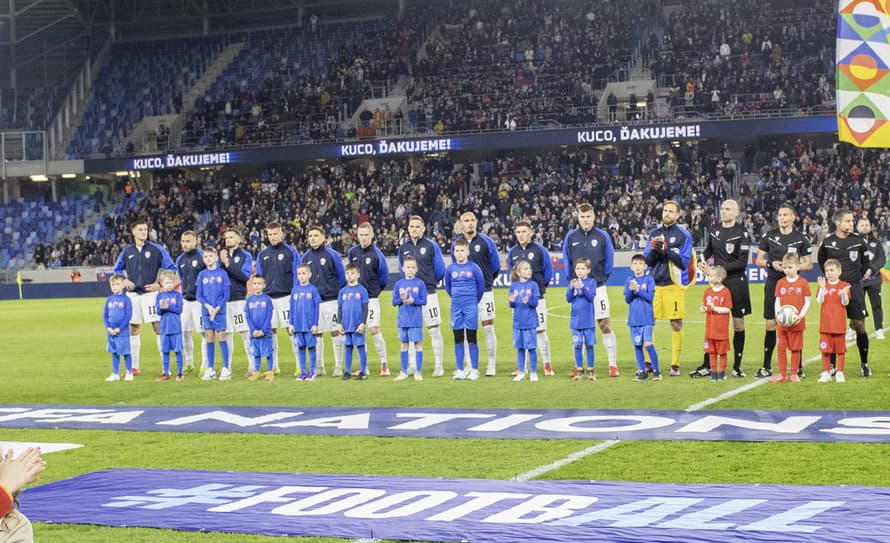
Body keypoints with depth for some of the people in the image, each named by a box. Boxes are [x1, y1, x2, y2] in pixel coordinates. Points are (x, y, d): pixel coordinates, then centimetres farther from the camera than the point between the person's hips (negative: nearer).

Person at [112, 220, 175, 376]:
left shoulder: (156, 249, -1)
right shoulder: (127, 251, 9)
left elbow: (171, 268, 1)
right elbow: (117, 269, 22)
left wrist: (159, 284, -7)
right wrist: (124, 281, 3)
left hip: (150, 293, -4)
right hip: (132, 294, 4)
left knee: (158, 326, -10)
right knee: (132, 328, 7)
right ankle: (134, 367, 16)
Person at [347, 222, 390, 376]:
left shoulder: (377, 254, -9)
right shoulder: (352, 252, 4)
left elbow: (384, 277, 1)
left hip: (371, 298, -4)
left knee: (374, 329, -10)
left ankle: (384, 365, -2)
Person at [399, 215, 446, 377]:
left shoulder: (431, 245, -2)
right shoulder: (403, 247, 9)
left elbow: (440, 270, 2)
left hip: (428, 293, -4)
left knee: (435, 330, -4)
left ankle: (438, 366, -1)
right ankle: (412, 365, 15)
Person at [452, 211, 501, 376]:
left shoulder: (486, 241, -2)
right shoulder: (456, 244, 5)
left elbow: (495, 266, 7)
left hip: (484, 291, -3)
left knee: (488, 328, -3)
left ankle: (492, 365, 2)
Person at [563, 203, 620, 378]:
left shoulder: (602, 236, -2)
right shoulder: (570, 237, 3)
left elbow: (609, 260, 5)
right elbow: (567, 260, 12)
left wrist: (602, 278, 5)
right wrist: (572, 279, 8)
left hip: (597, 287, -2)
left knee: (605, 325, -5)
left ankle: (613, 365, -3)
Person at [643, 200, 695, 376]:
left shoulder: (684, 235, 0)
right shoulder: (654, 234, 13)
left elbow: (683, 261, -7)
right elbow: (647, 261, 11)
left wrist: (666, 250, -17)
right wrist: (653, 250, -10)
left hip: (674, 284, -4)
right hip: (654, 284, 4)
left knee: (676, 324, -1)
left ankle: (675, 365, 5)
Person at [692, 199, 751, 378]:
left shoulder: (742, 233, -9)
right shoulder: (714, 230, 8)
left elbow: (742, 262, -14)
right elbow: (708, 250, 24)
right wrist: (702, 261, 3)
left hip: (736, 282, -4)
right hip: (717, 282, 4)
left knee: (738, 323, 3)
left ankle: (737, 366, 13)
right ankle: (707, 366, 6)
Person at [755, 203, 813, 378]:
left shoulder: (800, 239, 3)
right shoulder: (769, 236, 6)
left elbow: (809, 264, 6)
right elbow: (758, 260, 9)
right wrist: (771, 263, -11)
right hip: (773, 284, 1)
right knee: (771, 325, 1)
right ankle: (767, 367, 7)